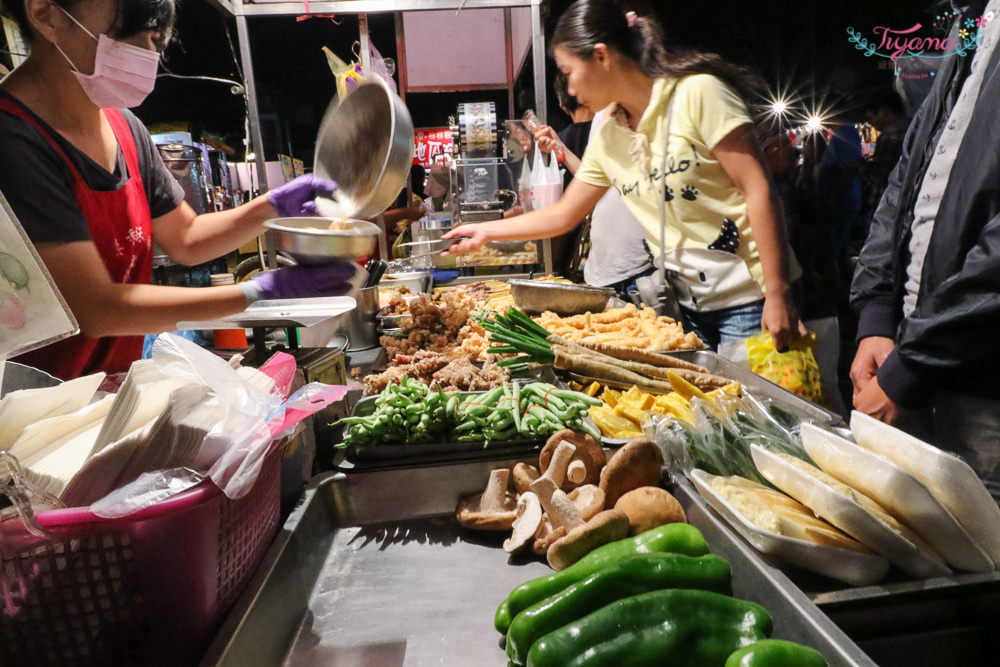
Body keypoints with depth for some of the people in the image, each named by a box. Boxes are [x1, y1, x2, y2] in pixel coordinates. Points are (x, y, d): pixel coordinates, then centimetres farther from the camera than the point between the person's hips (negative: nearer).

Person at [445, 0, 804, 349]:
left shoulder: (699, 93, -11)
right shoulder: (607, 138, 8)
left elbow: (758, 190, -15)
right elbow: (563, 215, 18)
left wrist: (778, 296, -19)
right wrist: (485, 230, 17)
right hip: (689, 307, 5)